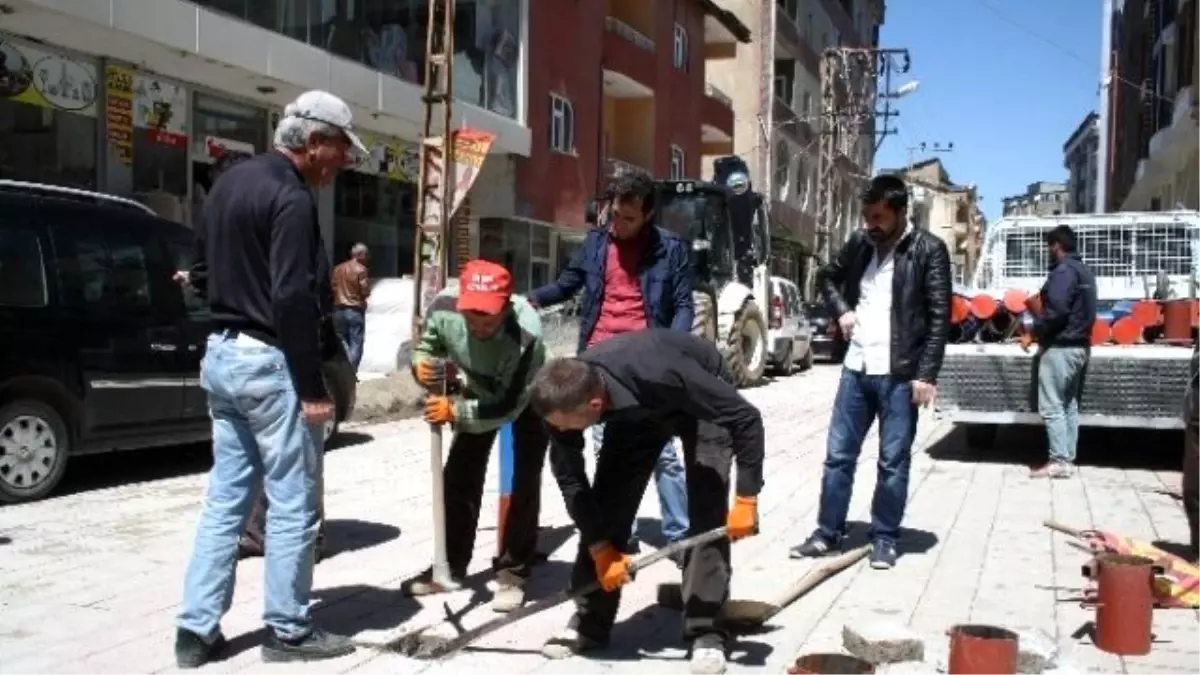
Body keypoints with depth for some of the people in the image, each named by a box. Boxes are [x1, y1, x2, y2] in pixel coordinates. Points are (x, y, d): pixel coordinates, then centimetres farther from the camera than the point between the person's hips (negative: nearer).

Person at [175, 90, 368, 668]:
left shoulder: (230, 182, 14)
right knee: (292, 505, 2)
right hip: (269, 363, -9)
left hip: (221, 355, 9)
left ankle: (197, 631, 16)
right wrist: (312, 389, -19)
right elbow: (294, 301, -22)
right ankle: (288, 631, 11)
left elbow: (205, 265, 22)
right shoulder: (291, 198, -17)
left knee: (225, 499, 13)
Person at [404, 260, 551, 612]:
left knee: (525, 480, -12)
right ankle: (451, 565, 19)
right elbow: (425, 349, -13)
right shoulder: (443, 306, -32)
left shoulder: (527, 332, -44)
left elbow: (509, 406, -36)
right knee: (459, 475, 5)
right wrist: (422, 365, -36)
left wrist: (455, 412, -47)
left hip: (528, 397, -4)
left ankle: (514, 572, 2)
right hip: (481, 390, 5)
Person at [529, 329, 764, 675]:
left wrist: (746, 499, -34)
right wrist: (599, 548, -18)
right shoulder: (566, 396, -30)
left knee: (707, 512, -15)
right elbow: (570, 479, -16)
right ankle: (590, 621, 9)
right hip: (635, 410, 4)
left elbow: (747, 418, -36)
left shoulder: (658, 375, -46)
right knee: (607, 503, -4)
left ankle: (705, 631, -5)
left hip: (702, 401, -4)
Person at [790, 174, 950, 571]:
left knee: (893, 462, 4)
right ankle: (828, 533, 20)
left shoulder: (928, 250, -7)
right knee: (838, 455, 9)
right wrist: (841, 310, 5)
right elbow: (827, 277, 25)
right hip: (856, 368, 5)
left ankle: (884, 539, 17)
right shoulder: (860, 243, 7)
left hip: (900, 374, -5)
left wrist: (927, 374, -15)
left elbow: (940, 316, -9)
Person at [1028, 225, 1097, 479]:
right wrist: (1042, 325, 16)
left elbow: (1057, 309, -26)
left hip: (1060, 347, -10)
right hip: (1079, 345, 10)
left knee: (1051, 407, -7)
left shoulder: (1063, 270, -15)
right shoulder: (1084, 270, 17)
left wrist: (1037, 328, -11)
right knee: (1069, 405, 12)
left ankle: (1059, 462, -7)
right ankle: (1067, 459, 15)